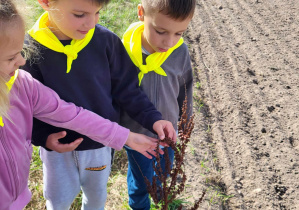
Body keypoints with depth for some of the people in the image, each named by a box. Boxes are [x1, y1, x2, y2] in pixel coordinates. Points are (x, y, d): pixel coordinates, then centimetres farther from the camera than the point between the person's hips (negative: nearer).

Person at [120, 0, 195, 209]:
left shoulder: (180, 52, -20)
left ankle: (156, 186, 64)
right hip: (135, 133, -3)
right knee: (140, 179, 19)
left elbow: (185, 90, -2)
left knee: (164, 169, 29)